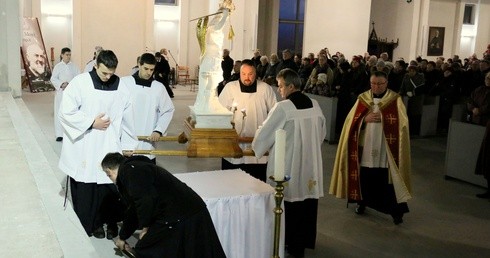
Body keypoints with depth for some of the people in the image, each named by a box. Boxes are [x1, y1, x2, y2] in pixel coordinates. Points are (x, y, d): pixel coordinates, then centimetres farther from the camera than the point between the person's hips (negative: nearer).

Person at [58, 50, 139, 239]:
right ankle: (94, 222, 23)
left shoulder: (120, 86, 0)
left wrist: (128, 144, 11)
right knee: (87, 186, 6)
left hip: (110, 147, 2)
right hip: (85, 147, -2)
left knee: (111, 184, 3)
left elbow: (127, 117, 7)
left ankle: (111, 221, 21)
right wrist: (91, 123, -14)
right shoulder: (80, 82, -9)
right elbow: (66, 112, -10)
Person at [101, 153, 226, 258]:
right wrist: (122, 237, 45)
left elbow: (146, 200, -22)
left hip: (177, 219, -10)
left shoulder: (129, 169, -8)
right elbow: (134, 210, 34)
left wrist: (145, 227, -4)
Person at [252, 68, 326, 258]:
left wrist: (258, 147, 10)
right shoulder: (315, 105, 2)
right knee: (306, 201, 14)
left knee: (289, 202, 8)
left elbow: (264, 133, -9)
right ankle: (304, 241, 28)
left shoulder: (283, 108, -17)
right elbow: (322, 133, 14)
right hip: (310, 165, 6)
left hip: (288, 166, -5)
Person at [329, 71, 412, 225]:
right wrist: (365, 119, -14)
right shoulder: (363, 98, 6)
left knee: (387, 179, -1)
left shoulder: (395, 100, 0)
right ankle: (362, 202, 30)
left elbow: (402, 123, -6)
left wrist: (384, 119, -18)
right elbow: (352, 120, 2)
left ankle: (396, 210, 11)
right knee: (364, 177, 8)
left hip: (386, 148, -2)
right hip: (365, 146, 2)